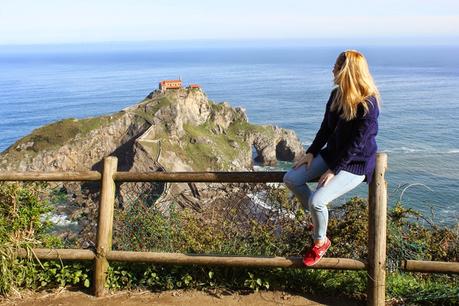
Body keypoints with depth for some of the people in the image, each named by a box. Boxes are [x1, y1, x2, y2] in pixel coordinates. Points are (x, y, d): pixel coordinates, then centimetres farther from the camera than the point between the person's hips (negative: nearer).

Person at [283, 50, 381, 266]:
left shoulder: (367, 105, -24)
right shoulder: (337, 95, -1)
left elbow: (356, 145, -22)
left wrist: (333, 170, -20)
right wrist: (311, 152, 1)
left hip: (356, 164, -8)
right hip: (332, 154, 8)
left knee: (317, 200, -24)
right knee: (290, 179, -3)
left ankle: (320, 242, 6)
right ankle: (317, 219, 17)